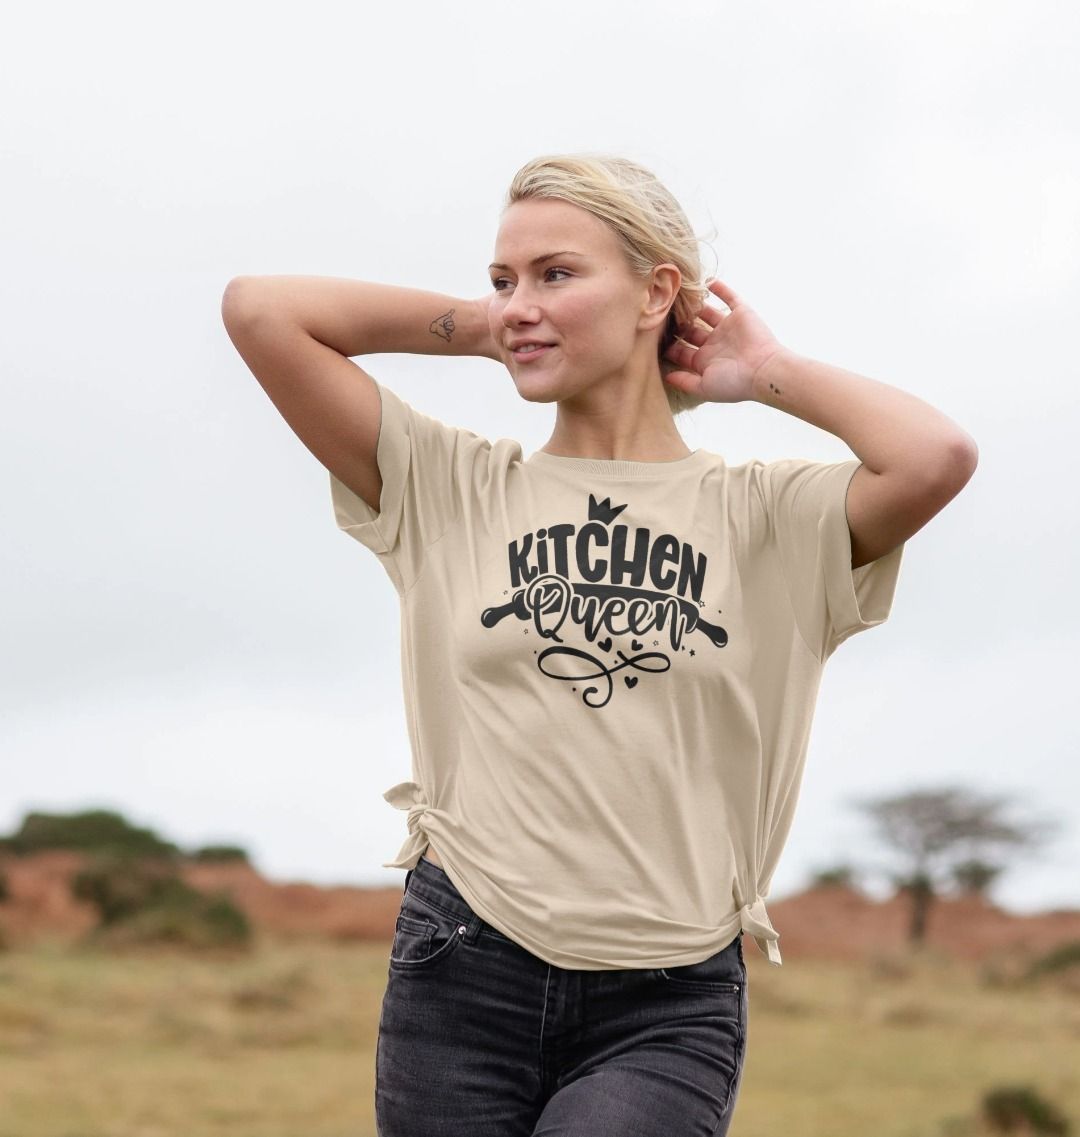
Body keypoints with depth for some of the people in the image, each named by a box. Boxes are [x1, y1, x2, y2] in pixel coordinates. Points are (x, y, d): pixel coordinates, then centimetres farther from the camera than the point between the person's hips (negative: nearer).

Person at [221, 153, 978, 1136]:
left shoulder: (764, 517, 3)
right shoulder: (453, 490, 8)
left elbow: (937, 458, -17)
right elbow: (260, 309, 2)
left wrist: (770, 373, 0)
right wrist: (475, 326, 8)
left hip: (668, 1010, -2)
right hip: (462, 978, 2)